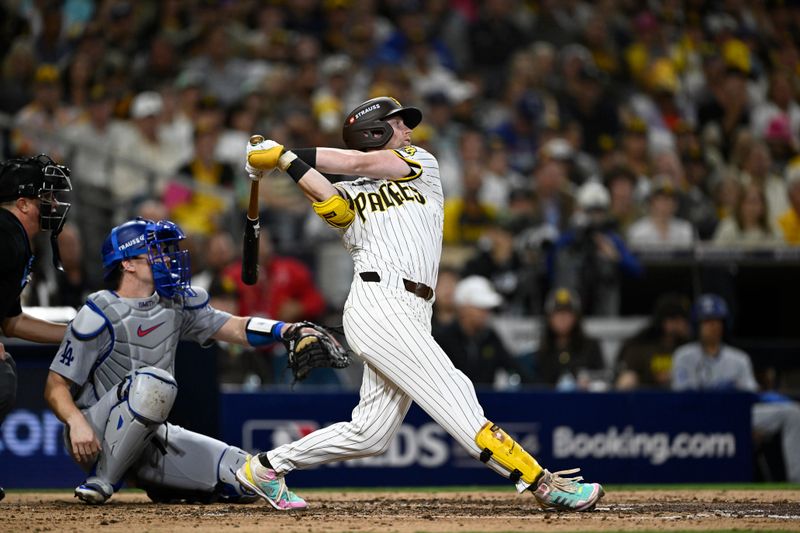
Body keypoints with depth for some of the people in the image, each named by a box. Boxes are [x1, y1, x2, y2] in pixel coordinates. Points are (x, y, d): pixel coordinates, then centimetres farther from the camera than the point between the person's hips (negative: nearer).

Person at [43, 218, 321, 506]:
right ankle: (102, 480, -23)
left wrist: (288, 330, -13)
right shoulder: (99, 316, -14)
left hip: (151, 440, 7)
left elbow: (236, 328, 4)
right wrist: (76, 422, -34)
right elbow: (55, 386, -14)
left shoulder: (176, 303, 7)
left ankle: (159, 484, 18)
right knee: (154, 382, -36)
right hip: (95, 440, -7)